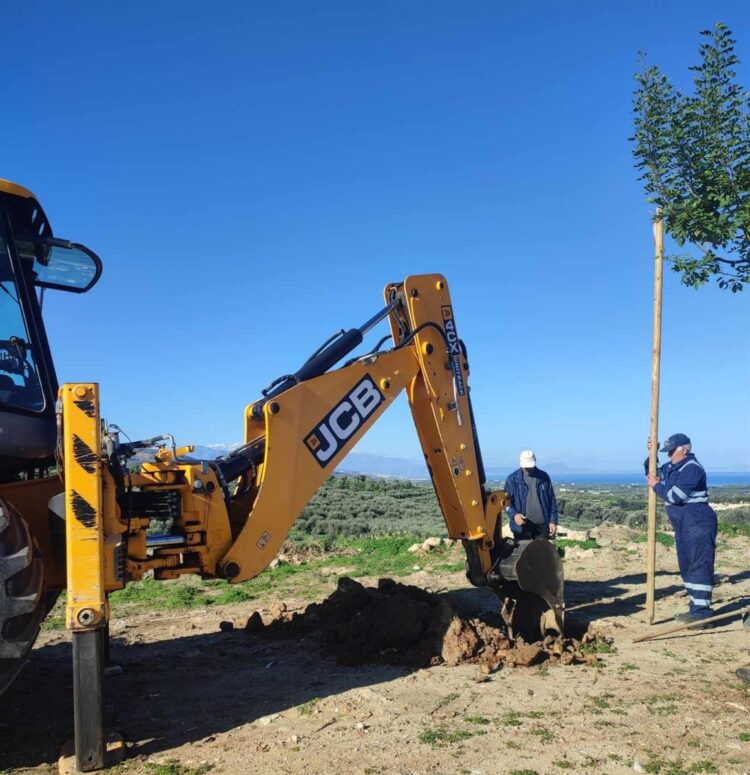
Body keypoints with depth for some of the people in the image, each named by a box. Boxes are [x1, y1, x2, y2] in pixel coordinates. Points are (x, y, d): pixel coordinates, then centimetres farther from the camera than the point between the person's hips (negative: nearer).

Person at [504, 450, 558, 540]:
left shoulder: (544, 477, 5)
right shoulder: (512, 479, -2)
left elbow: (552, 501, 8)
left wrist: (553, 521, 2)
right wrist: (514, 515, -18)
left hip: (542, 525, 2)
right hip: (522, 526, -2)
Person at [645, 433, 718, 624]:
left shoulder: (692, 468, -17)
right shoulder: (671, 468, 13)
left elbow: (675, 495, -22)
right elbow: (652, 475, 27)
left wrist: (657, 486, -6)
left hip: (699, 525, -10)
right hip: (683, 527, 10)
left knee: (700, 566, -10)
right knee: (687, 567, 13)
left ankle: (702, 611, -11)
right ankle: (696, 607, 21)